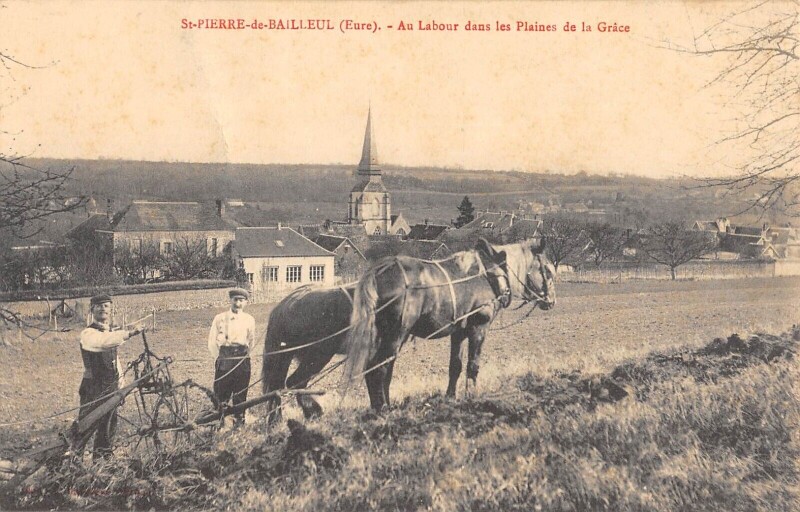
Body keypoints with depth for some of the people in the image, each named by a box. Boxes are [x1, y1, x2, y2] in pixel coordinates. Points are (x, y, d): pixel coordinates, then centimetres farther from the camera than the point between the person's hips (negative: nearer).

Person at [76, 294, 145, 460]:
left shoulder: (111, 333, 13)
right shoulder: (88, 334, -11)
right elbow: (103, 341, -34)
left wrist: (120, 387, 17)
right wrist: (130, 333, -47)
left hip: (112, 388, 7)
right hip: (93, 390, -7)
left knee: (108, 428, 12)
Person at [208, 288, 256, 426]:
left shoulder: (249, 320, 8)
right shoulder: (219, 318, 5)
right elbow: (212, 342, 6)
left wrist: (244, 355, 6)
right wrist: (220, 358, 2)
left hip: (242, 361, 1)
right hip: (223, 359, -1)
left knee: (240, 395, 4)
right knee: (220, 395, -3)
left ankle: (239, 424, 12)